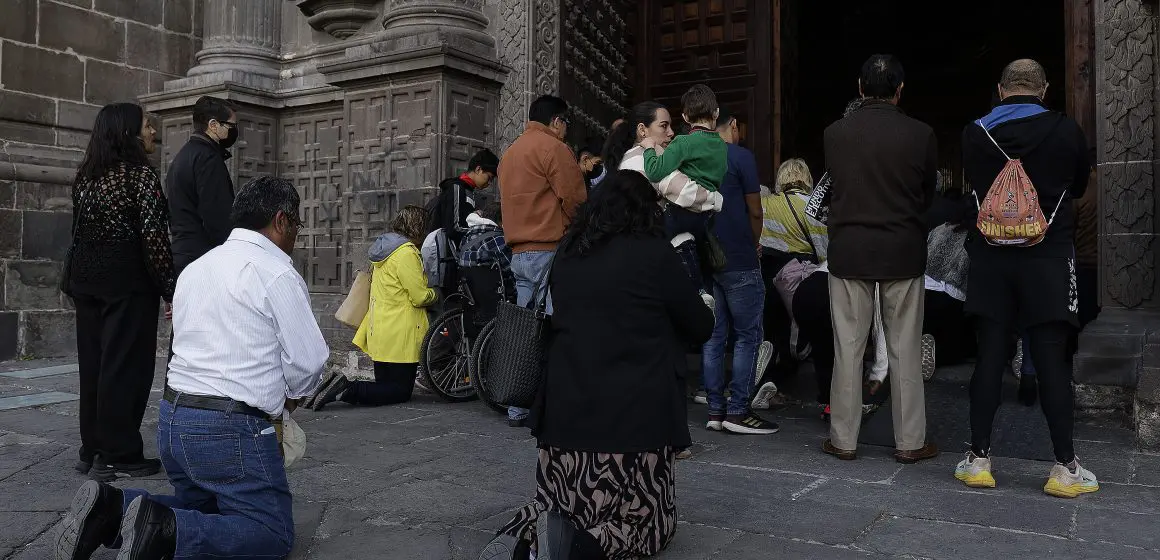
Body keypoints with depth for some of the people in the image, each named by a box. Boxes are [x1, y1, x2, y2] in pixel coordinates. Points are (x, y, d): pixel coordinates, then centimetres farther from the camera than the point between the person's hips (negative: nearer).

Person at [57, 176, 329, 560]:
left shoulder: (195, 268, 16)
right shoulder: (277, 273, -11)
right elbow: (307, 360, -10)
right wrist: (285, 402, 12)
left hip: (173, 417, 9)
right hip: (231, 427, -8)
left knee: (202, 509, 25)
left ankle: (110, 508, 2)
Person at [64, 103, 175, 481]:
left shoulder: (85, 176, 13)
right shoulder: (140, 175, -10)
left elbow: (79, 231, 14)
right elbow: (154, 238, -16)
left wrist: (75, 280, 18)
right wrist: (170, 290, -11)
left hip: (86, 280, 8)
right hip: (128, 283, -8)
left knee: (93, 364, 12)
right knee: (126, 366, -2)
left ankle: (92, 451, 20)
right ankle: (118, 457, 3)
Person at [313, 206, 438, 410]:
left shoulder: (383, 248, 14)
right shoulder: (407, 253, -16)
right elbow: (420, 297, -17)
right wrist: (435, 293, 4)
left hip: (380, 331, 9)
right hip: (399, 336, -9)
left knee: (385, 386, 16)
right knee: (401, 391, -1)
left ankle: (341, 387, -4)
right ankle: (348, 390, -17)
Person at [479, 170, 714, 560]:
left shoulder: (568, 256, 9)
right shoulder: (654, 254, -6)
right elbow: (701, 328, 4)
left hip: (565, 413, 5)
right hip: (633, 418, -5)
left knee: (563, 507, 25)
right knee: (649, 518, 13)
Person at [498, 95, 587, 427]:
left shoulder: (510, 152, 21)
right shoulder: (553, 148, -7)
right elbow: (575, 200, -11)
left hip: (519, 251, 9)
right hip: (551, 250, -8)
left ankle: (519, 408, 13)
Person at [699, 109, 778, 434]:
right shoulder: (742, 157, -8)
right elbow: (755, 213, -6)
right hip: (739, 261, -6)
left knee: (713, 335, 9)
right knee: (748, 336, 2)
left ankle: (715, 410, 12)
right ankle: (738, 411, 1)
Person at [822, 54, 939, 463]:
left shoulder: (835, 134, -4)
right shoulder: (921, 135, -6)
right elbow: (927, 195, 7)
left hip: (848, 250, 1)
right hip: (903, 252, 0)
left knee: (848, 348, 7)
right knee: (905, 351, 8)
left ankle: (844, 440, 14)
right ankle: (910, 441, 16)